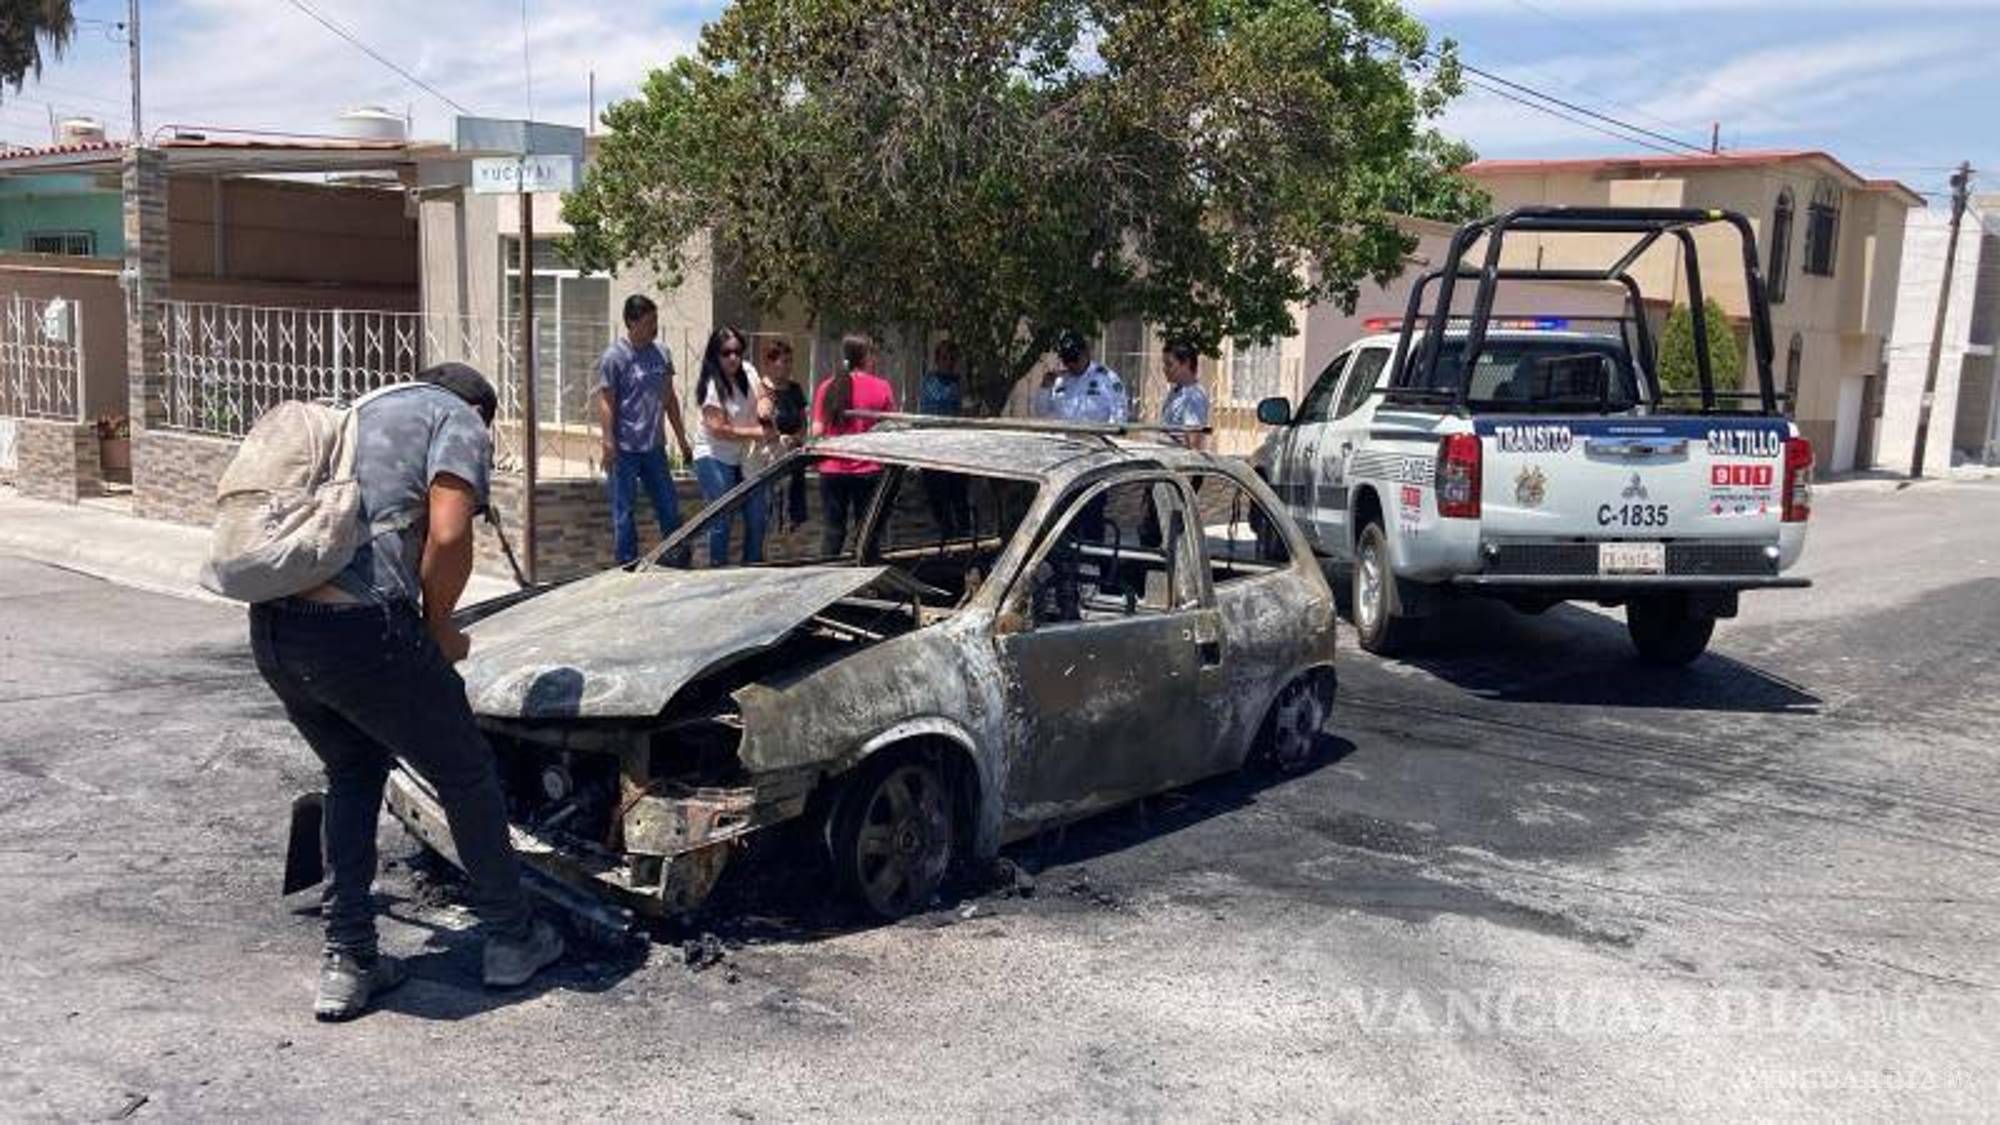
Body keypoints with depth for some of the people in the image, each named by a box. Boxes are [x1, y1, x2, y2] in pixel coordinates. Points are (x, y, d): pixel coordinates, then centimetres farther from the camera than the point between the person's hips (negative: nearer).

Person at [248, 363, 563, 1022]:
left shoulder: (362, 414, 31)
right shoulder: (459, 421, 7)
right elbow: (447, 535, -11)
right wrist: (440, 629, 5)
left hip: (270, 629, 7)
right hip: (361, 626, -7)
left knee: (353, 775, 27)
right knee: (466, 776, 13)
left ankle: (346, 961, 25)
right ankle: (513, 940, 26)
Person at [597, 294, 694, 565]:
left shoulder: (661, 353, 9)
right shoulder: (614, 356, -9)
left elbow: (669, 398, 17)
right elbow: (605, 403, -11)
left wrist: (682, 439, 16)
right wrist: (609, 445, -17)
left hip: (654, 446, 6)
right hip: (625, 450, -6)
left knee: (669, 507, 10)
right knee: (624, 511, 3)